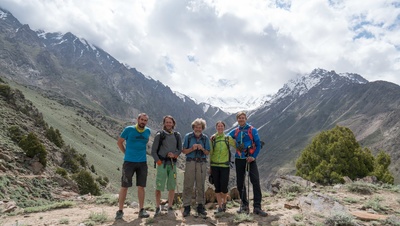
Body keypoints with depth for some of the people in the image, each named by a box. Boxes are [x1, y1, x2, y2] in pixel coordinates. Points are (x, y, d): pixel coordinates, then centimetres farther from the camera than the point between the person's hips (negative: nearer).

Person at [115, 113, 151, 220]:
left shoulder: (147, 131, 3)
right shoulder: (129, 129, -7)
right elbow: (119, 142, 3)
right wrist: (126, 153, 1)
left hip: (142, 162, 3)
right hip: (129, 162, -3)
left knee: (141, 186, 7)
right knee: (124, 186, 2)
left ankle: (141, 210, 16)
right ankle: (120, 211, 13)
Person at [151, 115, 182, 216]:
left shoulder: (177, 135, 10)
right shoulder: (159, 135, 1)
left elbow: (180, 149, 12)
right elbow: (153, 151, 0)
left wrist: (174, 154, -7)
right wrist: (158, 161, -8)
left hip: (173, 163, 3)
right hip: (162, 163, -3)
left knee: (172, 187, 7)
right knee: (159, 187, -2)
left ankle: (170, 207, 19)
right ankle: (158, 207, 12)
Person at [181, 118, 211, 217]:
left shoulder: (205, 138, 7)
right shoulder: (188, 136, 4)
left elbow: (207, 153, 8)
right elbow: (184, 151, 2)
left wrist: (202, 149, -12)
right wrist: (192, 148, -15)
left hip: (202, 163, 2)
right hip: (190, 162, -1)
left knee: (200, 186, 6)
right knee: (188, 185, -3)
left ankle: (200, 206, 16)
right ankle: (187, 207, 5)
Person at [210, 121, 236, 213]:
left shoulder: (228, 138, 2)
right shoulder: (212, 138, 5)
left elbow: (237, 146, 11)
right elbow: (210, 152, 8)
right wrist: (210, 165, 7)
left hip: (225, 165, -1)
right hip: (214, 166, 1)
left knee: (224, 187, -3)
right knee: (217, 187, 6)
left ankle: (224, 202, 26)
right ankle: (220, 206, 18)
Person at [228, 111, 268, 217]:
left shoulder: (252, 130, -1)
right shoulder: (234, 131, 8)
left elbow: (258, 145, -1)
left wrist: (253, 156, -13)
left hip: (250, 159, -3)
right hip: (239, 159, 4)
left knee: (256, 181, -12)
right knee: (240, 183, 7)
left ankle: (257, 207, -7)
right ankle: (244, 205, 21)